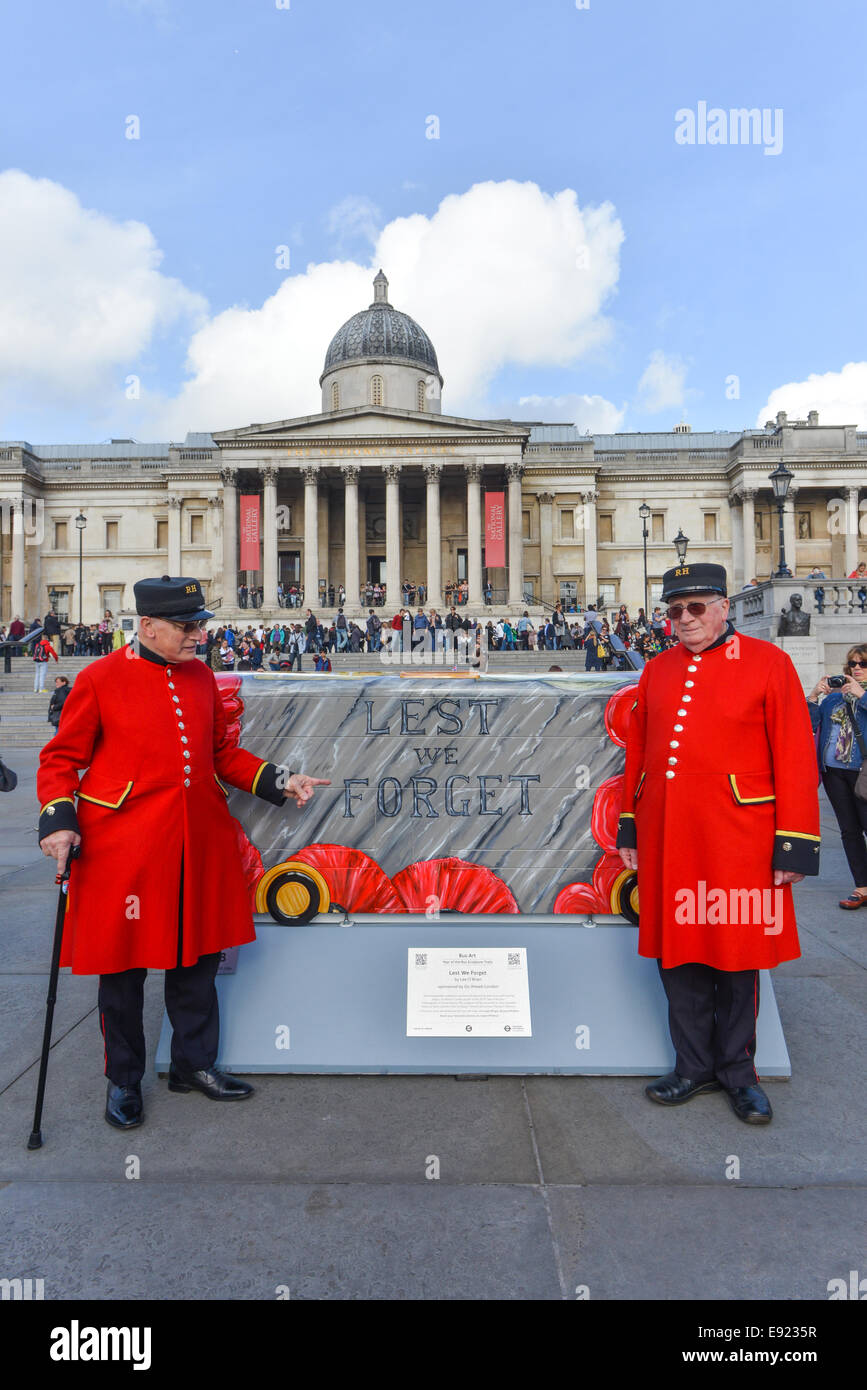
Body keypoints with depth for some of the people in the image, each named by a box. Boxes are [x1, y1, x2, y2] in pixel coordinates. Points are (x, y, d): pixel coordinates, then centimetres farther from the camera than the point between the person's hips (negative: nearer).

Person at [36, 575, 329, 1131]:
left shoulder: (201, 677, 7)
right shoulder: (100, 679, -8)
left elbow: (222, 753, 15)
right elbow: (61, 759, -2)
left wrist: (279, 781, 4)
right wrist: (58, 820, -15)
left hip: (200, 842, 5)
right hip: (123, 846, -5)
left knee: (199, 955, 14)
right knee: (123, 964, 9)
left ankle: (195, 1064, 34)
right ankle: (124, 1080, 30)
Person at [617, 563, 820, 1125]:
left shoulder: (768, 661, -3)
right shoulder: (657, 671, 10)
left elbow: (795, 756, -5)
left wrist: (795, 845, -8)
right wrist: (630, 827, 14)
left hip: (735, 841, -4)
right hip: (666, 841, 4)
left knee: (736, 957, 9)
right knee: (677, 953, 12)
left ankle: (738, 1071, 29)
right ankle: (695, 1066, 30)